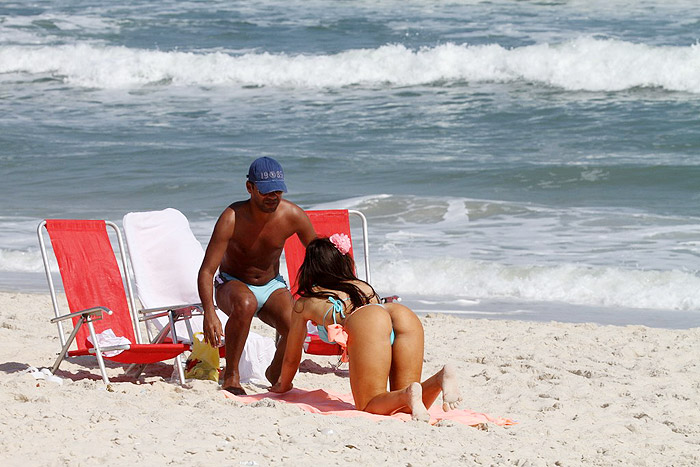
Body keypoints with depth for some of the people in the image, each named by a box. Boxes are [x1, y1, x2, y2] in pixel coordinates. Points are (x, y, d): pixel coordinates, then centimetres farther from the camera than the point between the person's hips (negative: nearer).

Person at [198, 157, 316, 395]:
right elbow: (206, 272, -28)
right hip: (232, 284, -3)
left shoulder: (293, 216, -16)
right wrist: (209, 313, -44)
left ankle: (276, 374, 7)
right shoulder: (232, 218, -26)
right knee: (245, 304, -39)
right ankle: (231, 376, -24)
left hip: (271, 286, 3)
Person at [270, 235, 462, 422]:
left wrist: (283, 386, 61)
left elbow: (291, 358, 41)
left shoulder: (305, 303, 32)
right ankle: (441, 378, -21)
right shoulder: (363, 286, 43)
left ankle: (406, 395, -30)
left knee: (369, 406, 0)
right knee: (407, 407, 8)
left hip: (366, 325, -4)